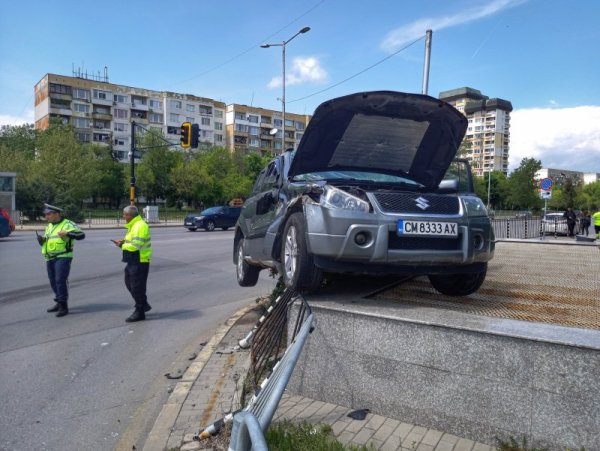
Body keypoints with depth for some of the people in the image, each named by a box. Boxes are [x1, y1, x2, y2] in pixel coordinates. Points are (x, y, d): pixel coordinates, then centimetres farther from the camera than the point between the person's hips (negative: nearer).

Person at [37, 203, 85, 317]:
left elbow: (81, 235, -17)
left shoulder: (67, 224, -8)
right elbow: (45, 242, 25)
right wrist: (41, 239, 2)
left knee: (61, 280, -12)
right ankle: (59, 302, 26)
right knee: (53, 281, 13)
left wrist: (67, 234, -27)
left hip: (63, 257, -8)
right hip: (50, 258, 8)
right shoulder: (49, 226, 17)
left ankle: (63, 306, -6)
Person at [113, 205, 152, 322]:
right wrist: (123, 242, 3)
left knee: (137, 287, -4)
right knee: (129, 283, 18)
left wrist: (122, 245, -12)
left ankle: (139, 312, 6)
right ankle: (144, 305, 30)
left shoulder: (140, 226, -18)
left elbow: (135, 245, -25)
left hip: (140, 261, -11)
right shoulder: (133, 225, 16)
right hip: (133, 260, 11)